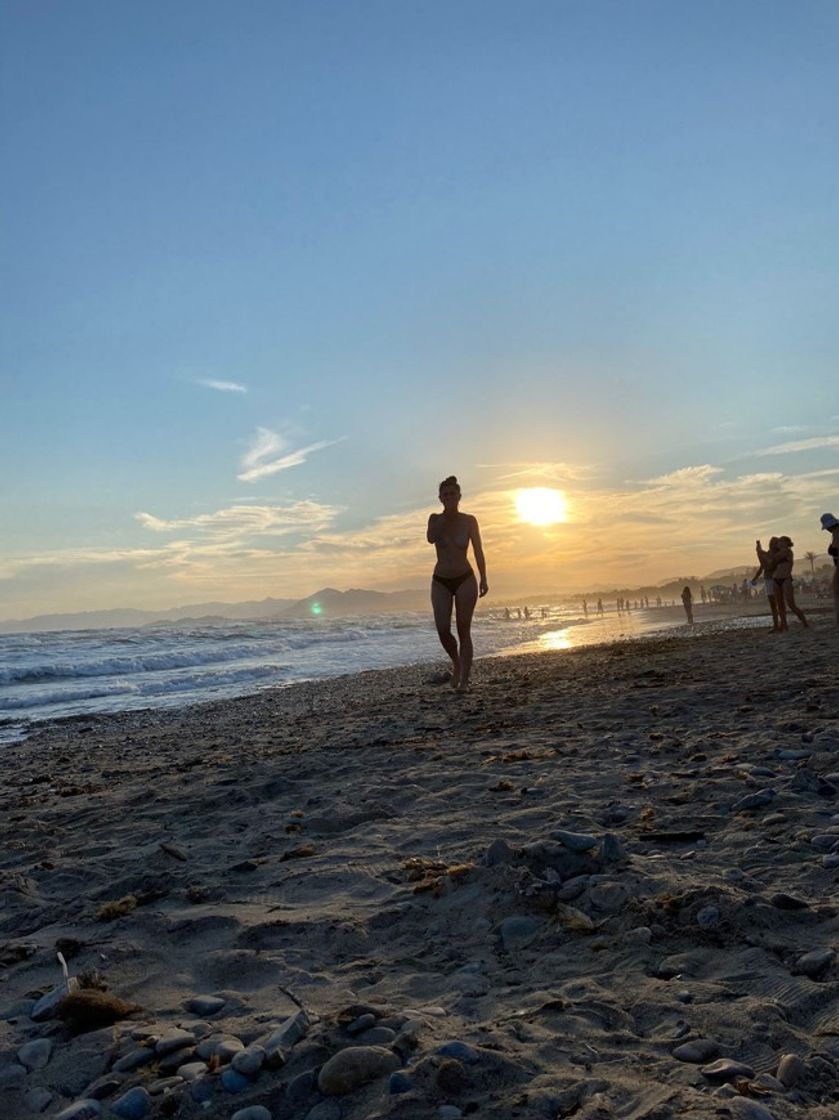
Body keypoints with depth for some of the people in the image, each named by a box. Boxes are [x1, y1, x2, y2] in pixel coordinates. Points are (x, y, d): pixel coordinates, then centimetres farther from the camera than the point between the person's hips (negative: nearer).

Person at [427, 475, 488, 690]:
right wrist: (446, 514, -15)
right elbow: (431, 538, -18)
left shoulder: (469, 521, -1)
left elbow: (478, 552, -1)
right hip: (440, 582, 1)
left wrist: (483, 579, -10)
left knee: (464, 631, -3)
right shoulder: (435, 519, 2)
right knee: (442, 630, -11)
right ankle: (456, 662, 19)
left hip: (465, 580, -1)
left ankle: (464, 681, 1)